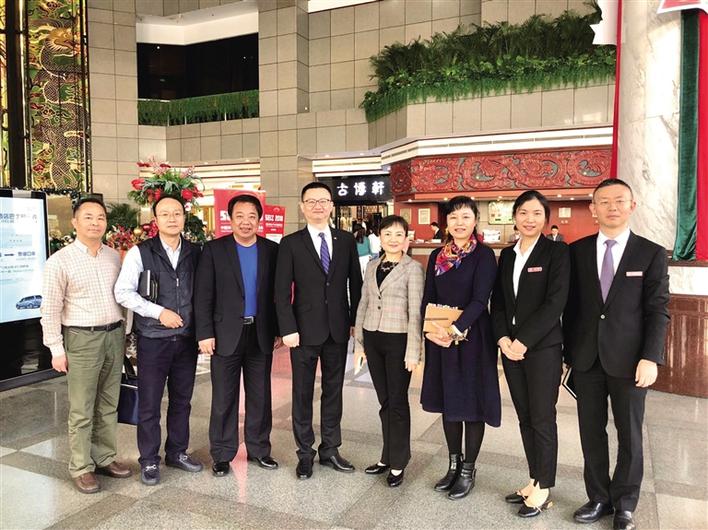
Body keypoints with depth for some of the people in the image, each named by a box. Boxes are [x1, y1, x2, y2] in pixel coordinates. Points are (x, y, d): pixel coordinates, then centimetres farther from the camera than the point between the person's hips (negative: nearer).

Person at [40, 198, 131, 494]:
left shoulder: (114, 256, 6)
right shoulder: (60, 261, -8)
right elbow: (50, 310, -8)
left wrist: (123, 333, 12)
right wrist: (56, 350, -9)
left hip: (115, 336, 5)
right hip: (82, 339, -5)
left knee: (109, 405, 14)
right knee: (82, 410, 4)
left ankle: (105, 458, 28)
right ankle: (81, 468, 18)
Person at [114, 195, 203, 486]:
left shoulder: (195, 253, 4)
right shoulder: (139, 253, -5)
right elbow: (123, 292, -8)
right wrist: (159, 312, -16)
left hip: (187, 338, 3)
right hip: (153, 339, -3)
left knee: (182, 400, 14)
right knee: (149, 403, 6)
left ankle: (177, 452, 31)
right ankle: (149, 461, 22)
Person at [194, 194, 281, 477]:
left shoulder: (272, 250, 3)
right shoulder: (214, 250, -2)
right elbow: (203, 295, -5)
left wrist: (279, 330, 3)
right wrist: (205, 333, -10)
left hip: (261, 334, 2)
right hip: (226, 334, -2)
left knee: (260, 395, 12)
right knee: (224, 398, 7)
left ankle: (259, 449, 27)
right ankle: (222, 454, 21)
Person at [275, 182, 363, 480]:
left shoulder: (346, 241, 5)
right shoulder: (291, 243, -3)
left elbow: (356, 283, 8)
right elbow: (282, 291, -5)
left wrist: (355, 320, 3)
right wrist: (288, 329, -11)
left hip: (339, 329, 3)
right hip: (304, 330, -2)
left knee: (333, 390, 12)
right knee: (303, 393, 8)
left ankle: (330, 449, 27)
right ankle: (305, 453, 23)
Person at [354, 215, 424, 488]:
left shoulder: (413, 268, -8)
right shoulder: (372, 266, 8)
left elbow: (416, 312, -11)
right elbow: (363, 304, 12)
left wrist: (413, 352, -14)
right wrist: (359, 342, 11)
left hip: (398, 341, -5)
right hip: (373, 339, 5)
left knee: (397, 402, 5)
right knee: (384, 401, 14)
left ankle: (398, 463, 19)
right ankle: (387, 456, 27)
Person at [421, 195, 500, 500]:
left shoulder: (484, 255, -7)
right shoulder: (437, 256, 8)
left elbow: (480, 300, -16)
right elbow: (428, 300, 5)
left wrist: (456, 329, -28)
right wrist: (432, 330, -12)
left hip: (472, 337, -4)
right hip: (439, 339, 5)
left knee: (472, 402, 6)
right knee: (448, 401, 13)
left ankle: (468, 470, 21)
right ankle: (454, 465, 30)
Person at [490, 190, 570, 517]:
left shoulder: (557, 252, -5)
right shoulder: (507, 255, 10)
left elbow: (555, 303, -14)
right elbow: (497, 301, 9)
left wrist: (523, 341, -16)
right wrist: (503, 338, -5)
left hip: (542, 347, -5)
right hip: (510, 346, 5)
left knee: (542, 419, 3)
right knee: (524, 418, 13)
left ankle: (544, 489, 18)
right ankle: (534, 481, 26)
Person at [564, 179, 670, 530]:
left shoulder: (652, 254, -1)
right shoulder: (577, 251, 4)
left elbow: (658, 311, -4)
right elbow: (571, 305, 5)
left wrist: (651, 358, -12)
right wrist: (568, 352, 4)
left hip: (628, 359, -2)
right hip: (586, 358, 2)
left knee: (629, 436, 11)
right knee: (591, 433, 11)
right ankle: (599, 498, 28)